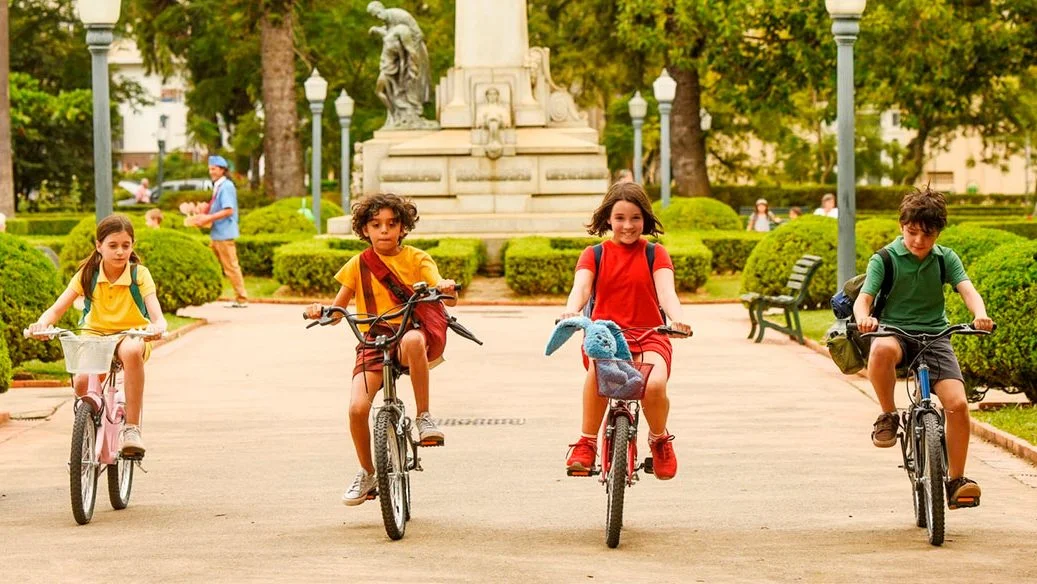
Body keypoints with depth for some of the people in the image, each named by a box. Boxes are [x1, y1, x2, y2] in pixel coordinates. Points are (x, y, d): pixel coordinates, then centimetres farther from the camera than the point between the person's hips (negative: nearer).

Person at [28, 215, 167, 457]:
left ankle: (131, 428, -31)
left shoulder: (139, 274, -10)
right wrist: (42, 323, -32)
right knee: (81, 382, -28)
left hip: (131, 334, -2)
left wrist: (157, 327, -46)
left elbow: (156, 314, -21)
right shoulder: (87, 274, -5)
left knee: (131, 351, -40)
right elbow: (57, 309, -9)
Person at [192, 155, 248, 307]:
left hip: (224, 234, -10)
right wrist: (205, 216, 6)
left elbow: (228, 210, -22)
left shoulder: (226, 187, -14)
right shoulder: (217, 186, 15)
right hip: (216, 234, 10)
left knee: (231, 267, -6)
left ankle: (242, 299, -1)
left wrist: (208, 218, -20)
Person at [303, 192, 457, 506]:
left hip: (412, 333, -2)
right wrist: (320, 310, -15)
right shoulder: (359, 265, 7)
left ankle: (423, 416, -24)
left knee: (413, 340, -41)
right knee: (357, 407, -20)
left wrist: (445, 288, -35)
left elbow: (448, 299, -11)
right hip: (373, 342, 2)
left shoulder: (417, 259, 2)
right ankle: (366, 473, 6)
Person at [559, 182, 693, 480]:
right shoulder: (594, 254, 10)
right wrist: (571, 311, -34)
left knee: (654, 384, -32)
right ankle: (587, 442, -21)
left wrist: (678, 319, -31)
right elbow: (581, 287, -9)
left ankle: (659, 438, 3)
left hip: (648, 337, 0)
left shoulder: (655, 254, 9)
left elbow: (666, 290, -8)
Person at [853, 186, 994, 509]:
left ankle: (955, 480, -3)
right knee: (882, 350, -41)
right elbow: (863, 299, -12)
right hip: (894, 333, -2)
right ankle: (888, 416, -16)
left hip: (935, 336, 2)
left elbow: (967, 289, -9)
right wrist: (864, 319, -37)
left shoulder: (946, 258, 6)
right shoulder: (885, 259, -2)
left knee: (958, 403, -18)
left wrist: (980, 314, -33)